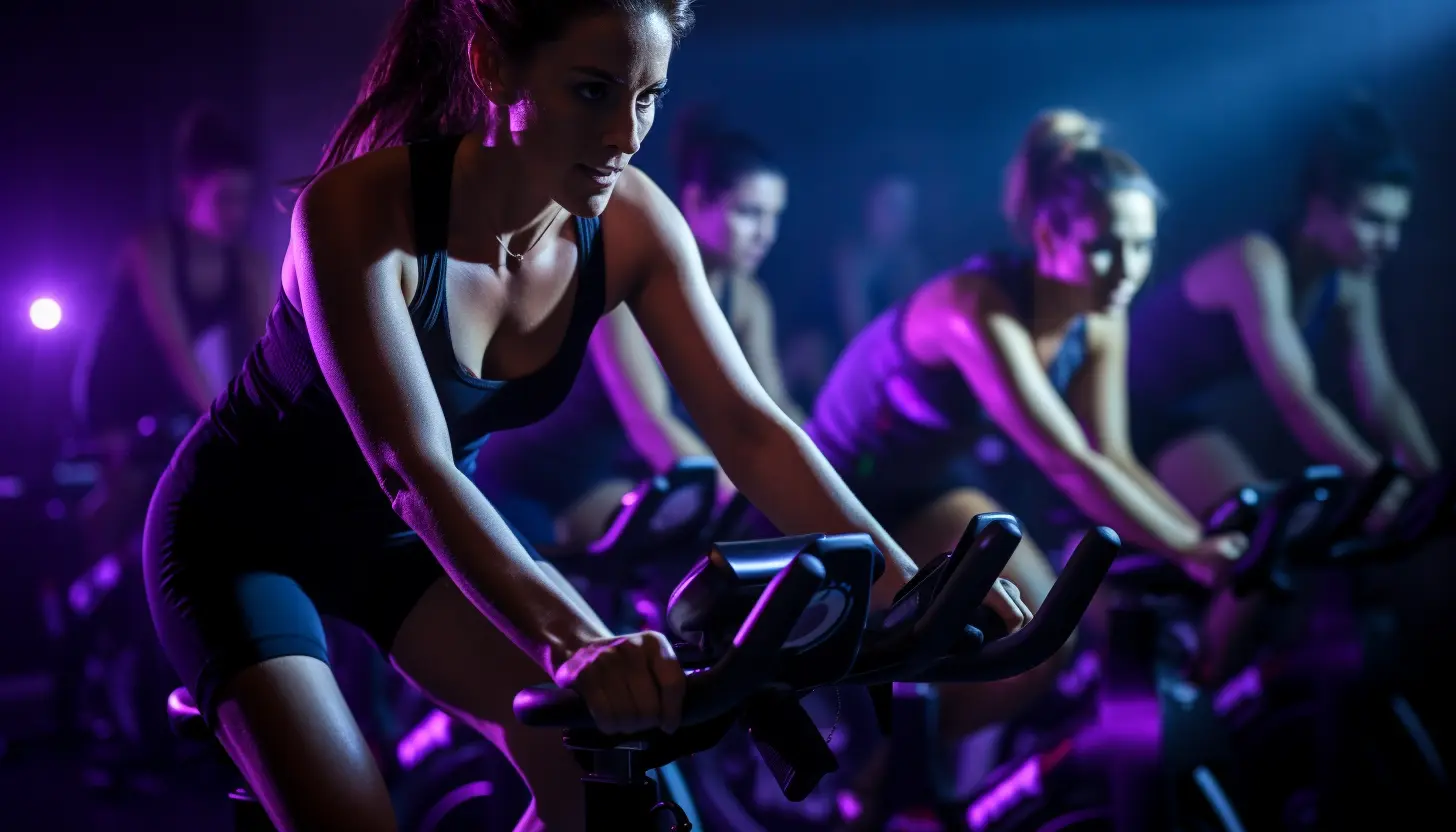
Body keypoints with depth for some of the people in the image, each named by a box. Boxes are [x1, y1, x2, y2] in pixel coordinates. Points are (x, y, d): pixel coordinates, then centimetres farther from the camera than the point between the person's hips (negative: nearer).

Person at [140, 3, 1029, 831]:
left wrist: (909, 589, -32)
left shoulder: (632, 222, -17)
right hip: (248, 531, -5)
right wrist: (574, 646, -56)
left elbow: (750, 427, -19)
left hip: (394, 540, 5)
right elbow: (414, 469, -42)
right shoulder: (363, 207, -33)